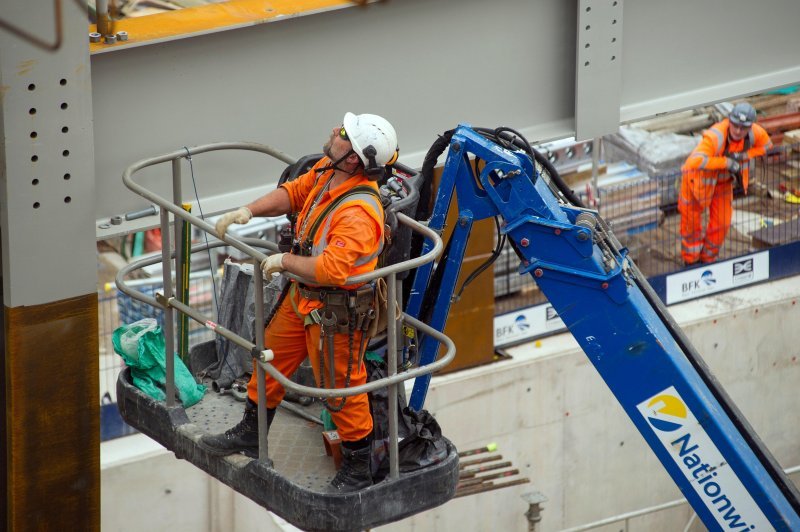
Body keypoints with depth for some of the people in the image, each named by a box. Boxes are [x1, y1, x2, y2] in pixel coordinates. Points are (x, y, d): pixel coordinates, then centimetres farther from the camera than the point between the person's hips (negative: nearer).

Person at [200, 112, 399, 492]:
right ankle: (250, 435, 45)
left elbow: (331, 269, -41)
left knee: (341, 386, 6)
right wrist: (248, 210, -5)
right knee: (272, 358, 24)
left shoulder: (358, 212, -35)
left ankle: (358, 468, 25)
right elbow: (293, 193, 10)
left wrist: (284, 261, -27)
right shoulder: (326, 170, -7)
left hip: (336, 311, -10)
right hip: (303, 297, 10)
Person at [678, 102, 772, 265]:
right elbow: (695, 161, -52)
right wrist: (726, 162, -48)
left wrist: (744, 156, -20)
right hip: (698, 180, -5)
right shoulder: (715, 137, -41)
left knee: (722, 224, 9)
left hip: (724, 182, 5)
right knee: (691, 223, 10)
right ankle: (691, 261, 33)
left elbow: (767, 146, -2)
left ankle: (707, 259, 34)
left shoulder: (755, 132, -23)